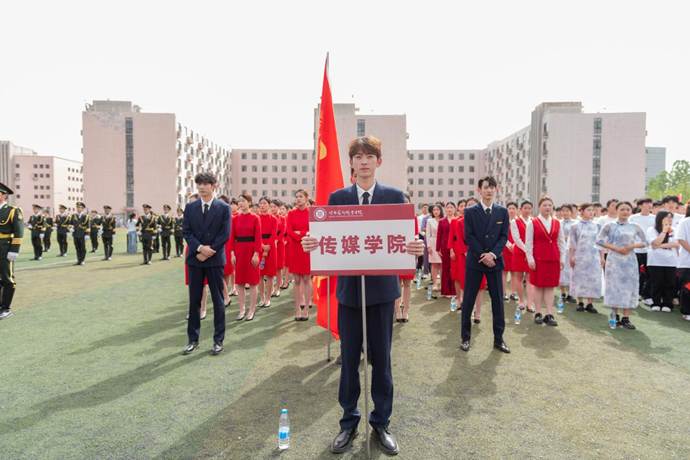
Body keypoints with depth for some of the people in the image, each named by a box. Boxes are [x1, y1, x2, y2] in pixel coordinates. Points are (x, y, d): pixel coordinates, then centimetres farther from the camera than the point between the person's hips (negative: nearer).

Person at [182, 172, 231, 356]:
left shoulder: (223, 208, -1)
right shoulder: (190, 207, 7)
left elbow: (225, 234, -7)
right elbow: (186, 232, 1)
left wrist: (208, 251, -14)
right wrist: (199, 248, -15)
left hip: (215, 259, -2)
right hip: (195, 259, 3)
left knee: (218, 300, 4)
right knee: (194, 300, 8)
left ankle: (218, 340, 14)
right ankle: (193, 339, 19)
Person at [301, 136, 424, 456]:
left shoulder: (394, 196, 1)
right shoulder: (337, 198, 4)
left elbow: (404, 238, -2)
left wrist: (416, 247, -24)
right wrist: (313, 243, -21)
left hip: (382, 287, 0)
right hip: (349, 288, 1)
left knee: (381, 358, 10)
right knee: (349, 359, 10)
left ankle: (381, 423, 28)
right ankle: (349, 422, 27)